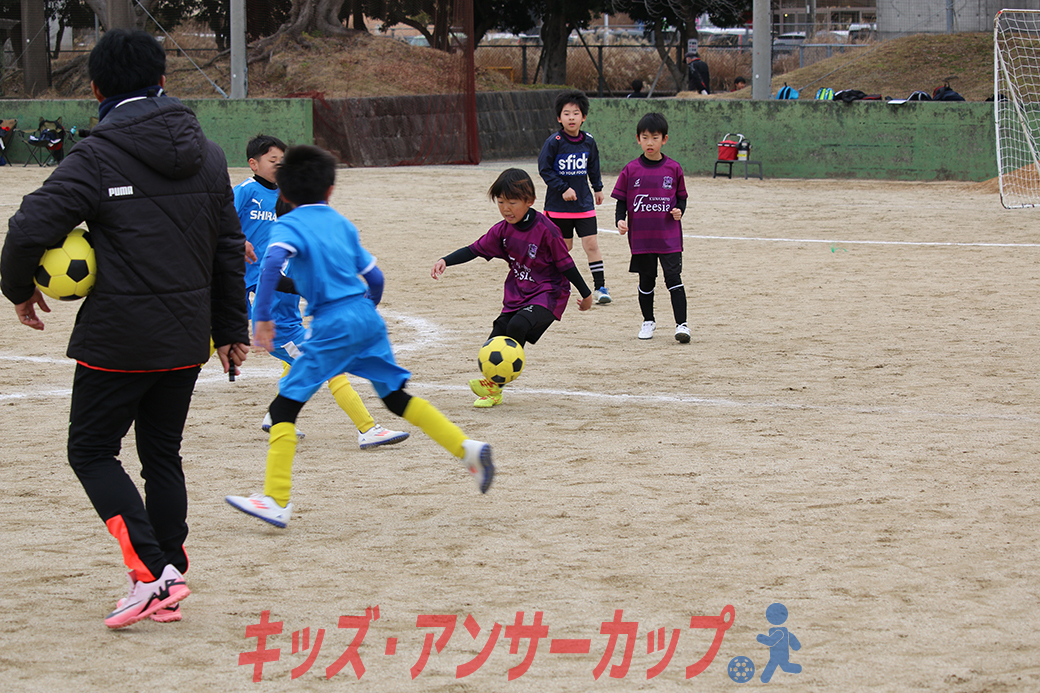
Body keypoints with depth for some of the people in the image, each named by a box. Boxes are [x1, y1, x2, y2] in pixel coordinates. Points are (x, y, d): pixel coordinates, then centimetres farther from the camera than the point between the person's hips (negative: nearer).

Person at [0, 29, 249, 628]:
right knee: (163, 454, 15)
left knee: (92, 451, 5)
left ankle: (152, 571, -10)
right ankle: (166, 590, 15)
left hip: (118, 339, -6)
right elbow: (229, 249, 12)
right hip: (187, 339, 6)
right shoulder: (207, 155, 7)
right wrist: (232, 329, 20)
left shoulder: (96, 157, -12)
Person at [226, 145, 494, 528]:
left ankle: (276, 502, -8)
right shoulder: (342, 223, 18)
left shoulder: (288, 225, 1)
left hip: (333, 325, -6)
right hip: (368, 319, 6)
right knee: (396, 397, 19)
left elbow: (272, 263, -20)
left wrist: (262, 316, -20)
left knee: (284, 407, -2)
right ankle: (468, 448, 12)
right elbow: (374, 278, 19)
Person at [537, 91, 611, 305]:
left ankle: (600, 287, 0)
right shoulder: (554, 142, -12)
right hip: (559, 204, -2)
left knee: (591, 244, -5)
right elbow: (544, 169, -11)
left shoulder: (588, 141, 1)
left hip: (584, 203, 2)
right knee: (564, 246, 7)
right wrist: (563, 189, -16)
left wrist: (598, 188, 25)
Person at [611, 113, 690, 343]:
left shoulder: (673, 169, 0)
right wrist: (620, 220, -12)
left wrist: (679, 210, -11)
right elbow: (621, 201, 5)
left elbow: (681, 197, 9)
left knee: (673, 277, -8)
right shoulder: (631, 170, 0)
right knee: (646, 280, 11)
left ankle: (681, 324, -7)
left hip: (669, 235, -1)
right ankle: (648, 322, 27)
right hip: (640, 236, 1)